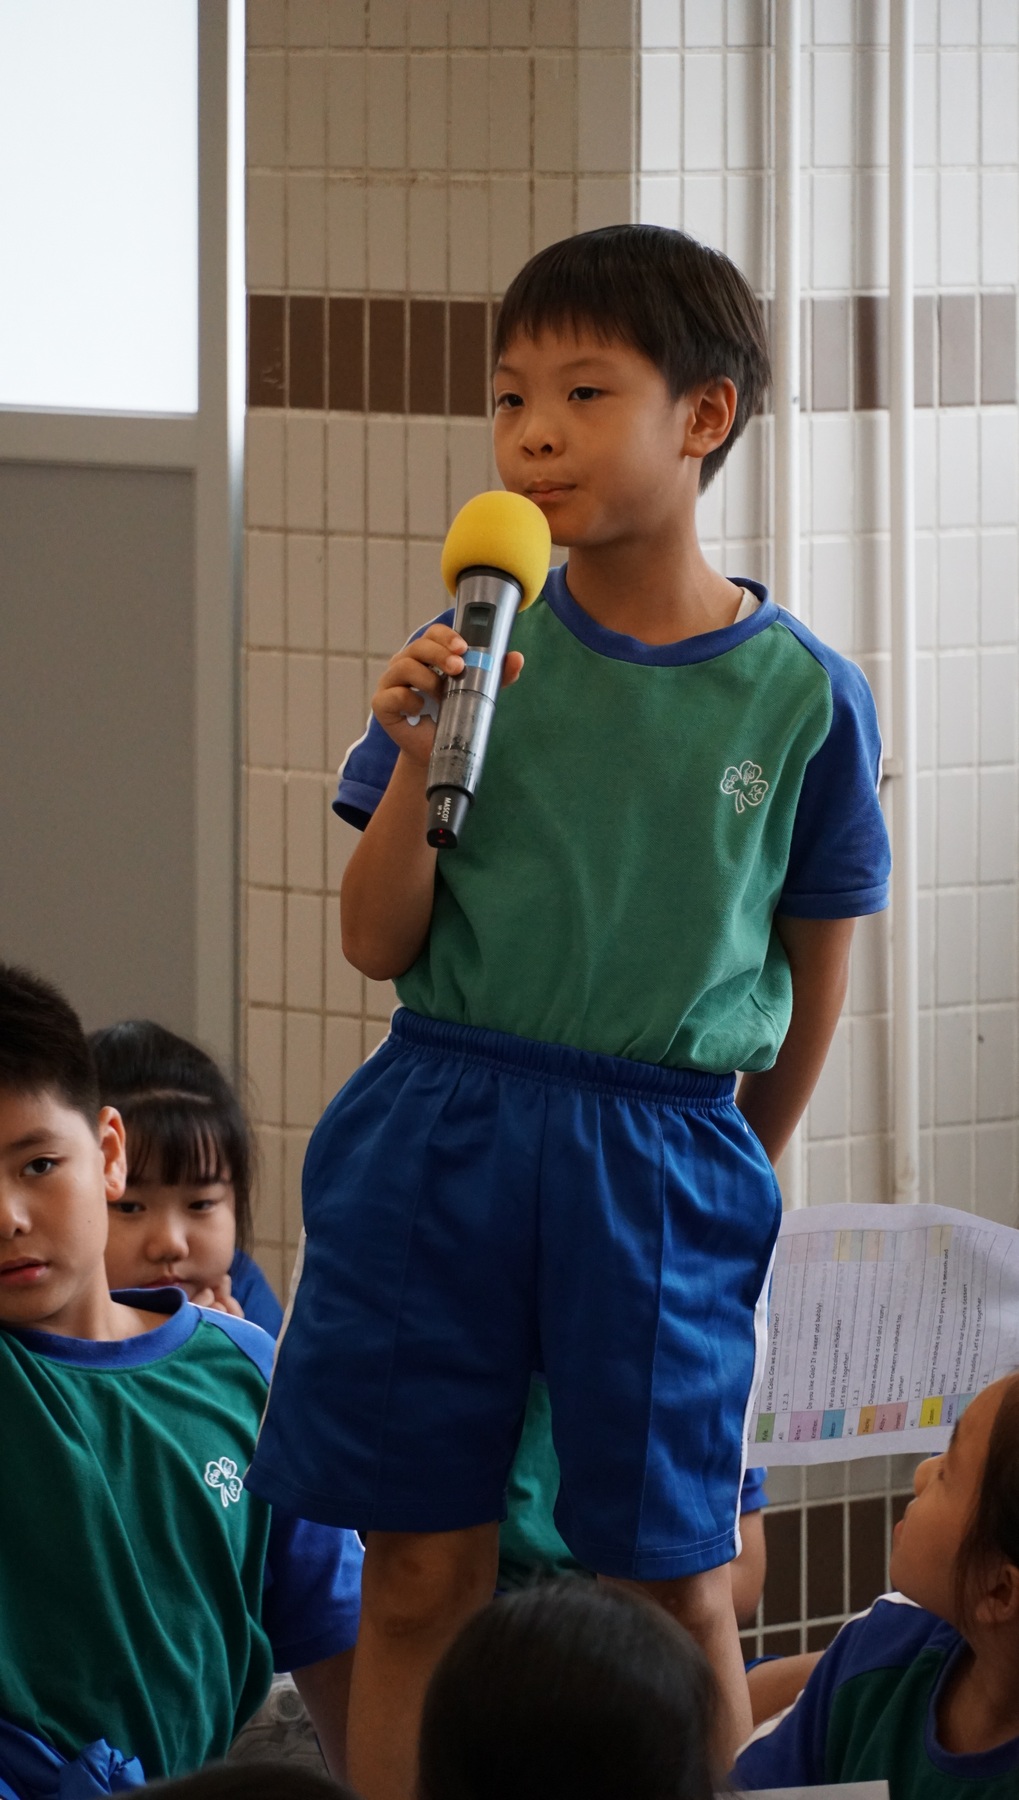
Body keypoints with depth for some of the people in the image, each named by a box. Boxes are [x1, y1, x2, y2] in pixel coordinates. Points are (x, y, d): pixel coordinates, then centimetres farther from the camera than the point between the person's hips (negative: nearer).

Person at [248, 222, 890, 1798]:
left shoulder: (799, 695, -3)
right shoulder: (473, 651, 0)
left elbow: (812, 979, 8)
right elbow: (379, 944, 0)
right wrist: (417, 759, -15)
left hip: (660, 1152, -1)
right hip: (441, 1125, 1)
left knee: (677, 1584, 3)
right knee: (422, 1576, 5)